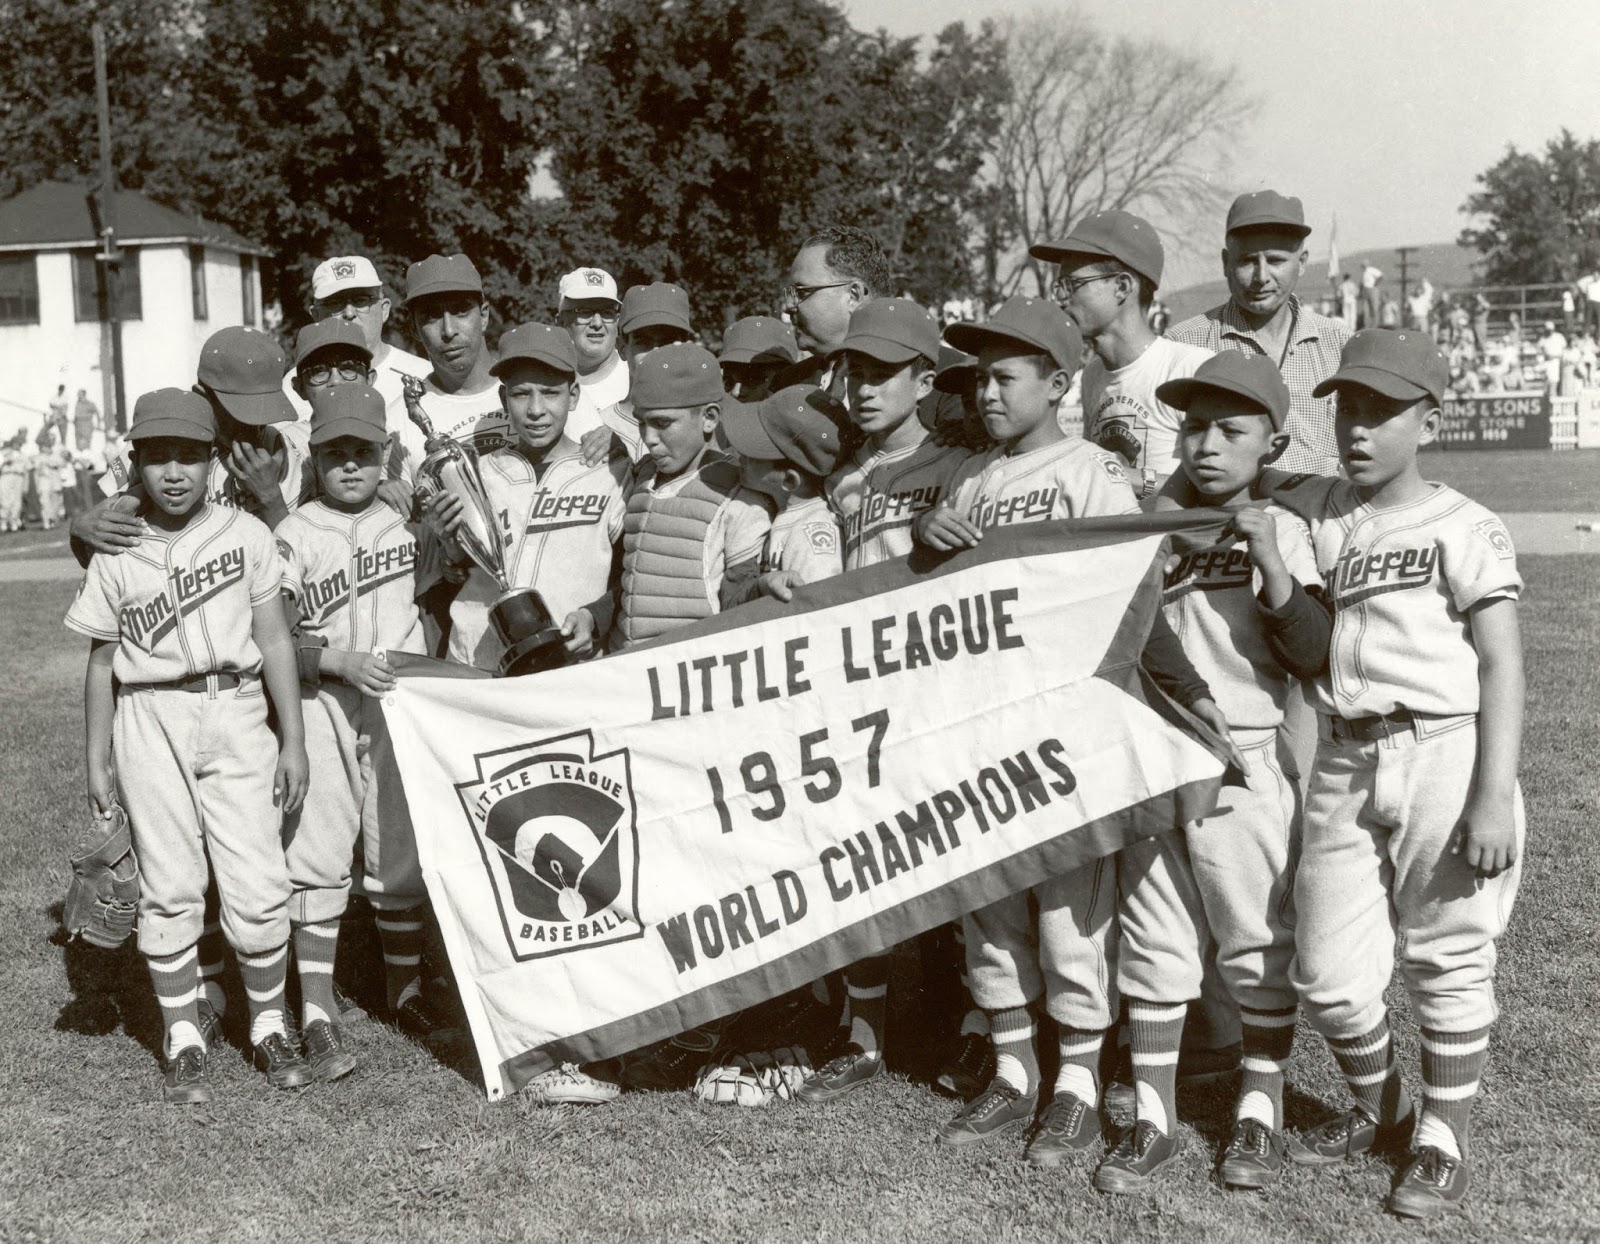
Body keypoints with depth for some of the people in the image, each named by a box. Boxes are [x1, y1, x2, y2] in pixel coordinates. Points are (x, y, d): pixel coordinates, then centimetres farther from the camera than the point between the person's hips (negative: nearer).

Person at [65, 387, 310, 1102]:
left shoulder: (245, 534, 4)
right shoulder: (115, 553, 5)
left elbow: (275, 640, 6)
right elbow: (101, 661, 10)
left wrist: (293, 740, 3)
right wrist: (96, 761, 9)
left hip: (236, 714, 0)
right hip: (151, 721, 1)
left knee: (258, 885, -3)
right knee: (169, 887, 3)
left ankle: (268, 1026, 15)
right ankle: (184, 1036, 16)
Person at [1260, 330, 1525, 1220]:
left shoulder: (1463, 529, -6)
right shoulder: (1320, 512, 9)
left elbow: (1502, 666, -8)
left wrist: (1494, 795, -15)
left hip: (1444, 755, -5)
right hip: (1346, 763, 5)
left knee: (1446, 963, 7)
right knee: (1327, 972, 9)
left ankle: (1444, 1141, 25)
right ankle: (1380, 1113, 34)